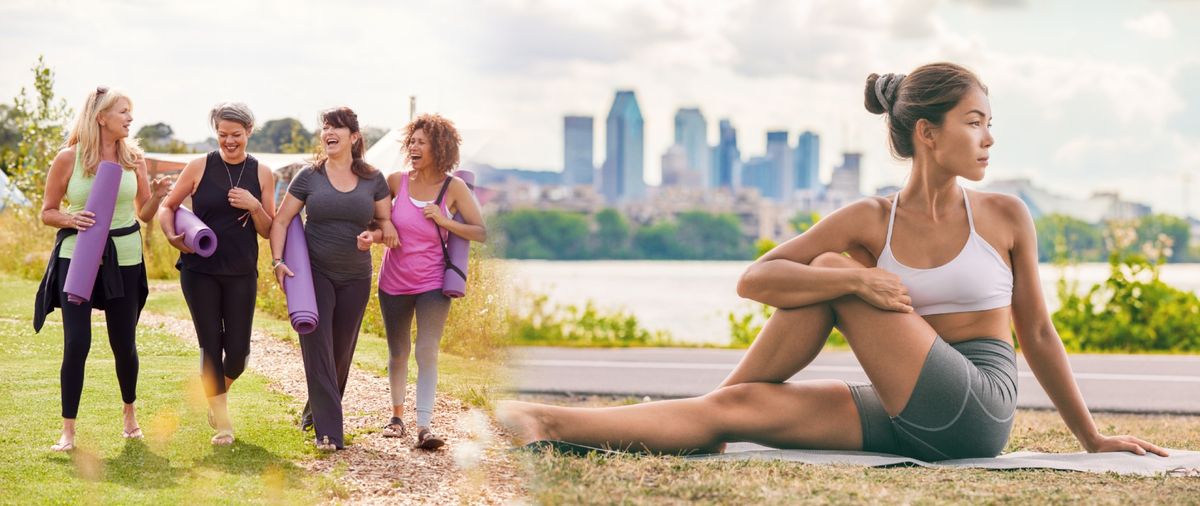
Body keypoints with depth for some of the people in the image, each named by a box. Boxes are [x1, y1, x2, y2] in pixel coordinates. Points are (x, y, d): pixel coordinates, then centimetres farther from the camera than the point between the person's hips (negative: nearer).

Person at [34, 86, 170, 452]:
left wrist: (157, 196, -10)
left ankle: (130, 411, 34)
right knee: (76, 343, -9)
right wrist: (71, 219, -18)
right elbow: (47, 212, 2)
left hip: (124, 259, 3)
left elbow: (144, 214, 10)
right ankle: (68, 430, 1)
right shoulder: (69, 158, -5)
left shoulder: (133, 157, 4)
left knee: (124, 342, 8)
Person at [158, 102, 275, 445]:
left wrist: (254, 206, -13)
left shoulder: (261, 174, 4)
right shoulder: (200, 168, -1)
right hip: (199, 270, -1)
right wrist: (172, 236, -13)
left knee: (238, 350, 1)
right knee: (210, 345, 0)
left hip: (241, 273, 1)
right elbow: (167, 207, 5)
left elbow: (269, 231, 6)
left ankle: (220, 390, 34)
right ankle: (222, 422, 13)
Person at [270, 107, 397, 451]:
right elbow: (280, 222, 1)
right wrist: (277, 261, -12)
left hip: (355, 278, 2)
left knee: (342, 351, 10)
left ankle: (317, 412, 31)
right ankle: (328, 431, -11)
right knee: (318, 349, -10)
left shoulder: (373, 179, 3)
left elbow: (386, 222, 11)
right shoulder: (309, 176, -1)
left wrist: (377, 233, -12)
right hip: (314, 272, -2)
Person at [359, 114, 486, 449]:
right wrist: (370, 236, -15)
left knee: (427, 351, -13)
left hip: (433, 284, -2)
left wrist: (444, 221, -20)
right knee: (398, 352, 13)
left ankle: (424, 425, -15)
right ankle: (397, 415, 30)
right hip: (394, 282, 2)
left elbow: (481, 233, -8)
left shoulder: (454, 188, -8)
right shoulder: (397, 181, -3)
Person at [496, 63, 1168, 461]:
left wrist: (1092, 438, 13)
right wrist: (858, 278, -20)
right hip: (903, 421, 3)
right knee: (737, 409, -18)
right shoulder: (871, 220, 4)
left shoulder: (1006, 217, 3)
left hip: (977, 412, -3)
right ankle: (556, 425, -23)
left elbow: (1039, 333, 11)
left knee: (831, 271, -15)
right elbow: (755, 280, -6)